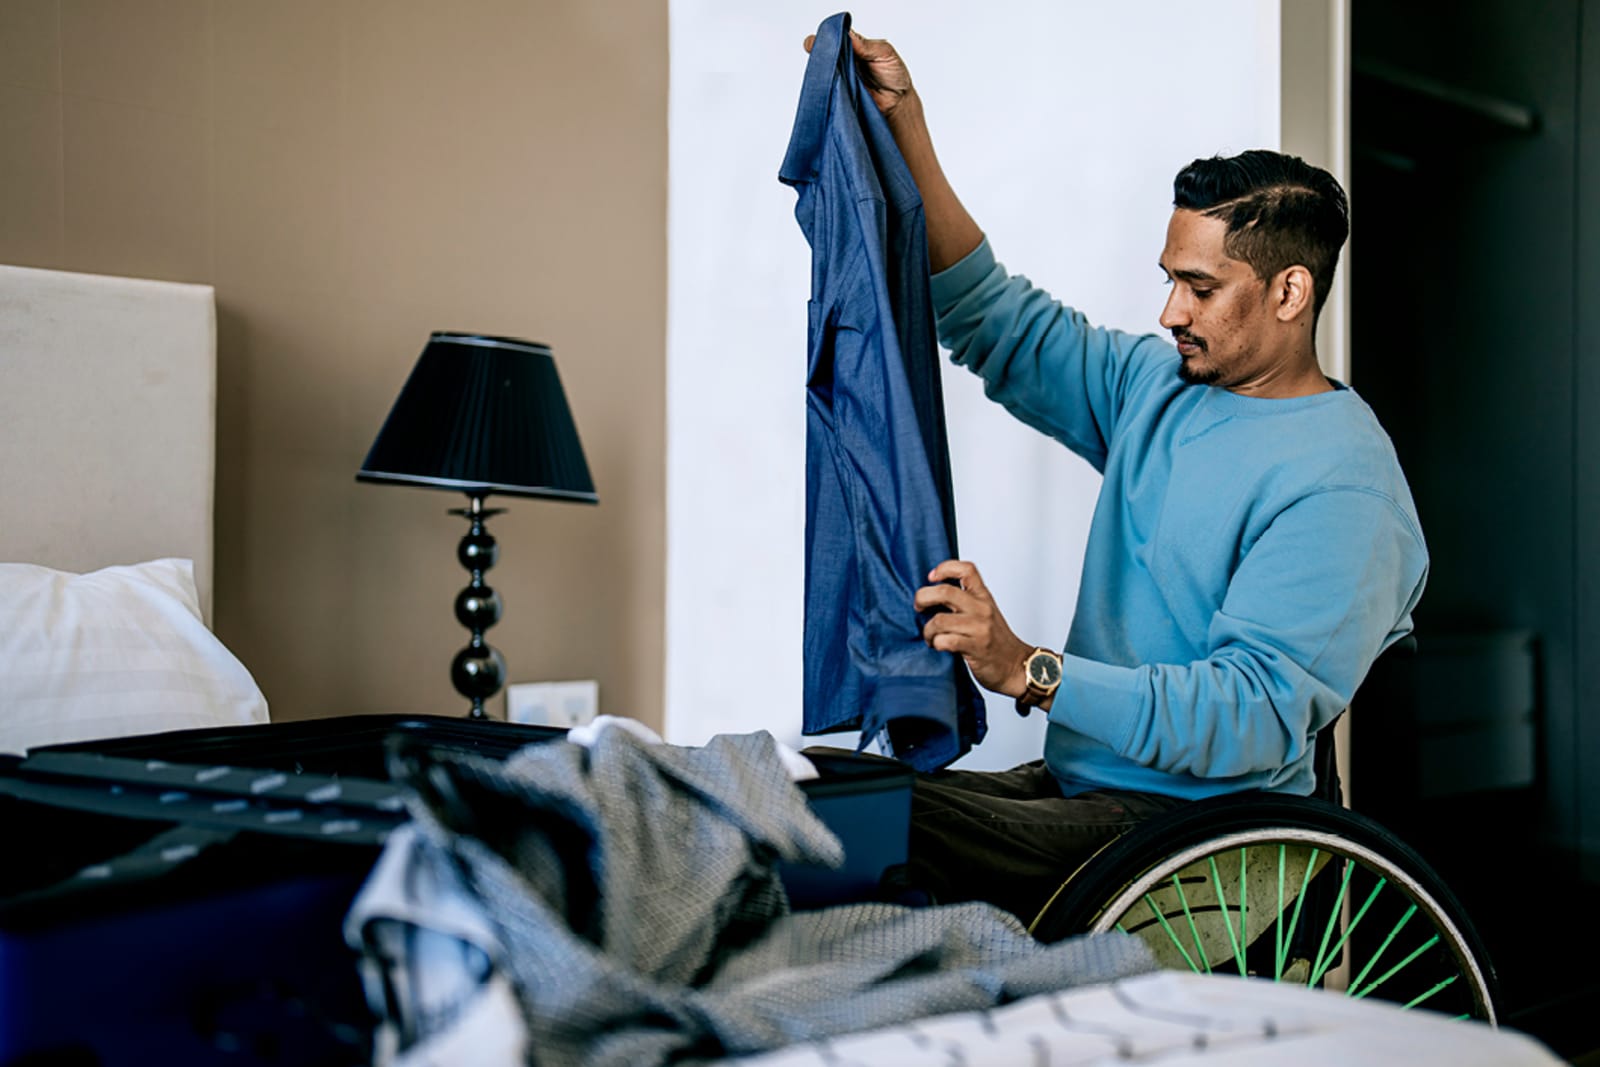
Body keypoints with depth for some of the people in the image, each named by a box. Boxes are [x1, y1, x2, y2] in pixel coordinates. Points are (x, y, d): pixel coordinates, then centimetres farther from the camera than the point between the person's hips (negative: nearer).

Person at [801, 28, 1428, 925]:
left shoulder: (1339, 487, -17)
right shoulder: (1161, 384, 9)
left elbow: (1250, 717, -24)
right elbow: (1001, 327, 13)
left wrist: (1029, 670, -32)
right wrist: (907, 133, 6)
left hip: (1198, 825, -8)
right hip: (1082, 785, 9)